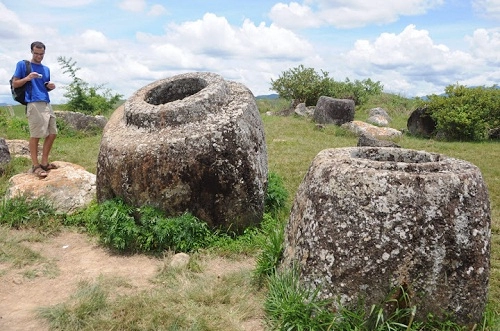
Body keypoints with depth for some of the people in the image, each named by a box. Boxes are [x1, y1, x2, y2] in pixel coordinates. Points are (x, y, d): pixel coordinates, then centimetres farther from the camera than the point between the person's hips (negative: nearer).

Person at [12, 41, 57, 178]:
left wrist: (50, 87, 5)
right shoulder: (22, 64, 4)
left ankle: (44, 162, 14)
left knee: (52, 133, 4)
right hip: (34, 104, -7)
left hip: (47, 103, 7)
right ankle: (35, 166, -2)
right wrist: (27, 78, -14)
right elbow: (14, 83, 2)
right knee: (35, 135, -8)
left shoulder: (46, 69, 21)